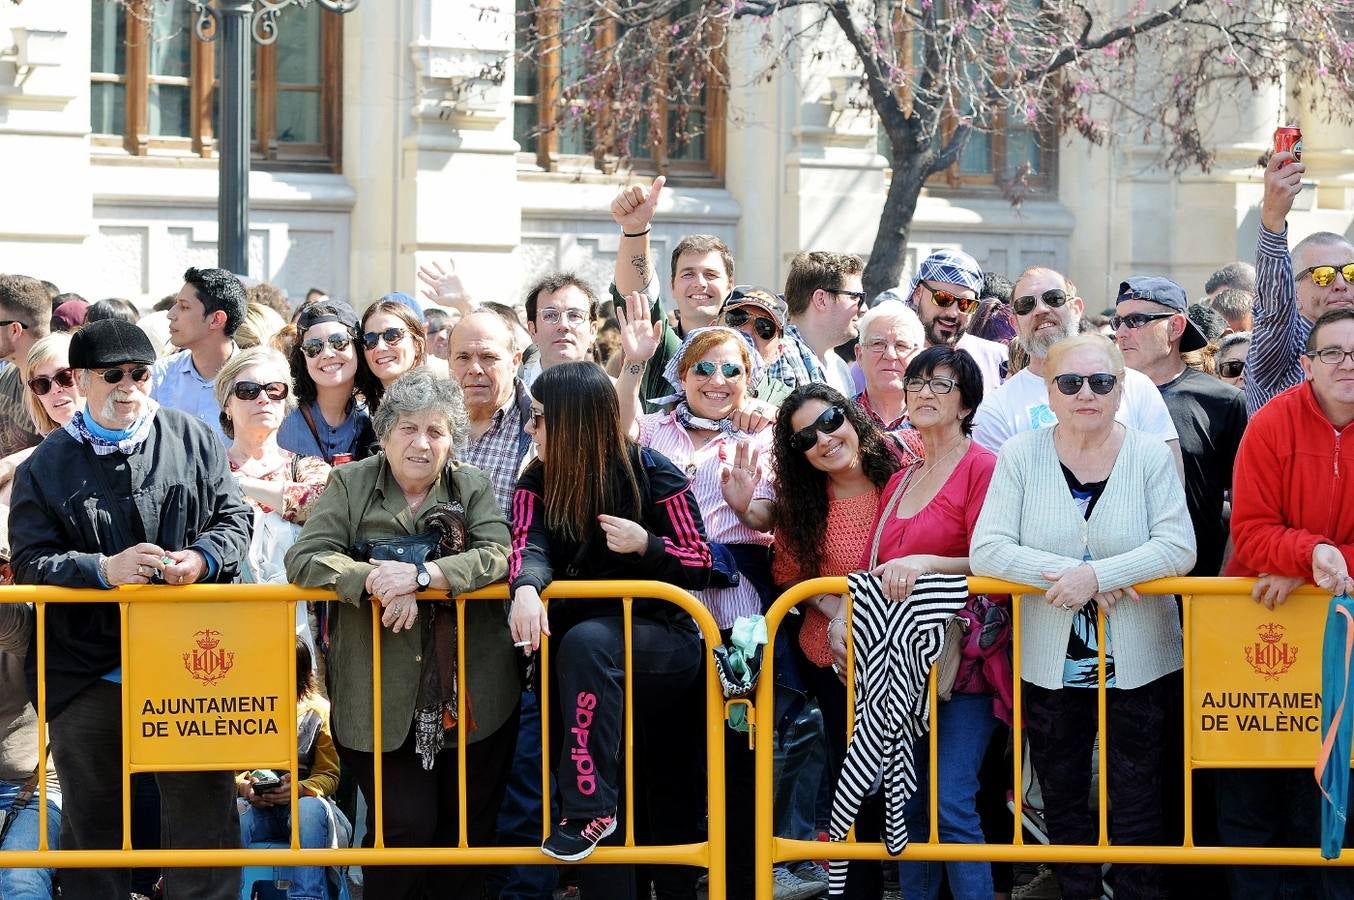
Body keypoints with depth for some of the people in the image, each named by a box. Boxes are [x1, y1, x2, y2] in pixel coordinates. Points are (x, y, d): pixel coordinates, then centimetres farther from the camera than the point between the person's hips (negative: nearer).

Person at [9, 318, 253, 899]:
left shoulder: (192, 439, 5)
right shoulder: (48, 464, 2)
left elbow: (234, 520, 8)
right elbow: (30, 562, -4)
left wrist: (202, 558, -13)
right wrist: (103, 568, -19)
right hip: (87, 671, 0)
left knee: (202, 810, 2)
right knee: (92, 820, 10)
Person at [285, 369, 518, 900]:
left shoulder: (473, 488, 5)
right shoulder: (349, 485, 3)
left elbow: (497, 555, -11)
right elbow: (304, 558, -8)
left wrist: (419, 574, -24)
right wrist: (376, 581, -23)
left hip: (468, 694, 2)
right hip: (382, 700, -2)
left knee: (468, 827, 7)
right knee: (406, 823, -8)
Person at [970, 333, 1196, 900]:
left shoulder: (1150, 456, -4)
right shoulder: (1021, 456, -3)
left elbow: (1179, 547, -14)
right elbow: (985, 551, -12)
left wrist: (1097, 575, -25)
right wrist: (1067, 574, -23)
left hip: (1138, 663, -1)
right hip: (1050, 665, 1)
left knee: (1137, 806, 5)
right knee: (1063, 804, 14)